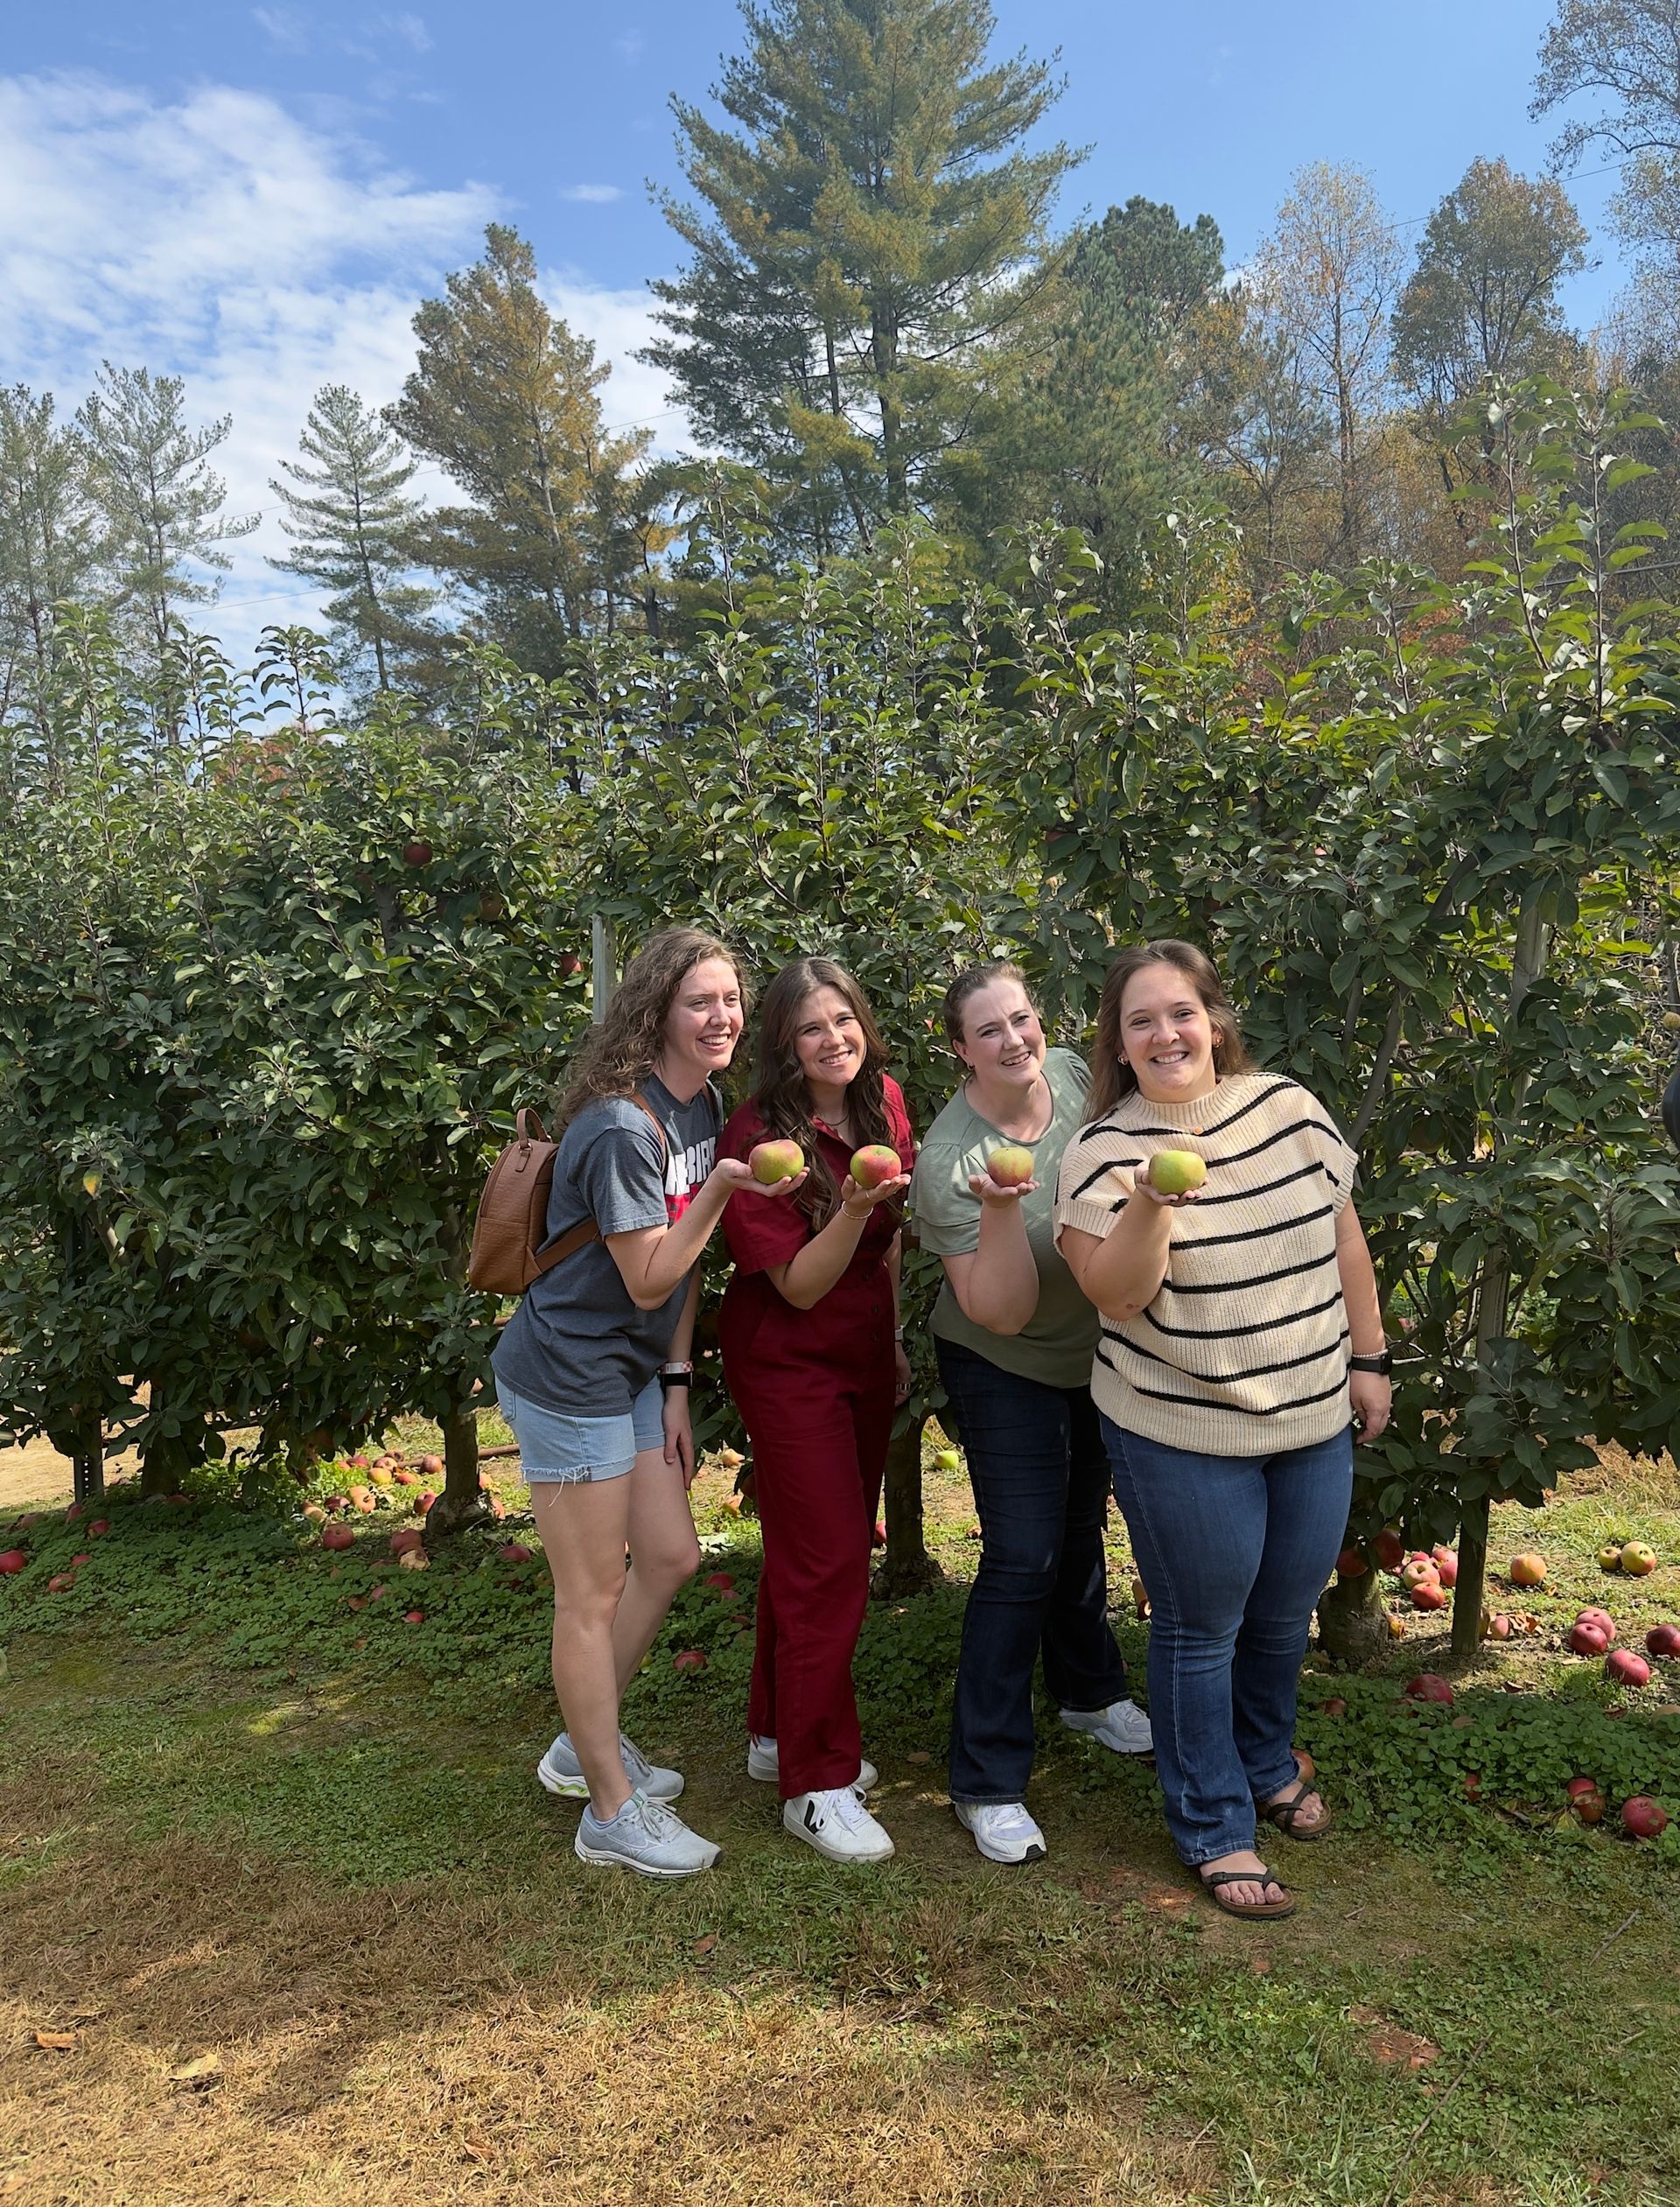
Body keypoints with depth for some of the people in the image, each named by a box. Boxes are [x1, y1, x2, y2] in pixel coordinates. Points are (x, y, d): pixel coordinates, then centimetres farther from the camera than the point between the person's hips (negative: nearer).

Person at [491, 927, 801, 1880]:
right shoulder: (622, 1129, -24)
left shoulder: (705, 1103, 3)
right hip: (569, 1379, -9)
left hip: (634, 1373, 9)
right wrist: (720, 1187, -28)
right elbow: (649, 1282, -19)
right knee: (594, 1595, 3)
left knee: (672, 1556, 16)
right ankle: (611, 1811, 20)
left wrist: (676, 1383, 7)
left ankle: (585, 1746, 35)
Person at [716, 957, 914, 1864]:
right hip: (788, 1364, -6)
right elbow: (800, 1286, -21)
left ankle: (780, 1736, 32)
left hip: (864, 1355, 7)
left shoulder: (885, 1101, -1)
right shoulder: (759, 1136, -21)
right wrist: (853, 1205, -33)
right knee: (827, 1565, -4)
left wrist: (894, 1338, 10)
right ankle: (816, 1784, 12)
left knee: (816, 1550, 15)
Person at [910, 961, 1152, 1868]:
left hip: (1099, 1354, 6)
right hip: (1008, 1375, -6)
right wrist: (1002, 1212, -45)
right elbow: (1000, 1314, -32)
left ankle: (1090, 1690, 48)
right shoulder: (949, 1162, -29)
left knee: (1080, 1529, 23)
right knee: (1024, 1558, -8)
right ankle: (988, 1782, 8)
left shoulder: (1071, 1073, -12)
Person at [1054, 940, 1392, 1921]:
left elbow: (1342, 1236, 7)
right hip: (1184, 1436, -4)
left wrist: (1368, 1358, 9)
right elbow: (1116, 1296, -20)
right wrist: (1151, 1203, -36)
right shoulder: (1105, 1151, -13)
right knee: (1202, 1631, 9)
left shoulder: (1289, 1107, -2)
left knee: (1286, 1616, 21)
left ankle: (1267, 1766, 47)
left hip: (1316, 1419, 5)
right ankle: (1216, 1828, 30)